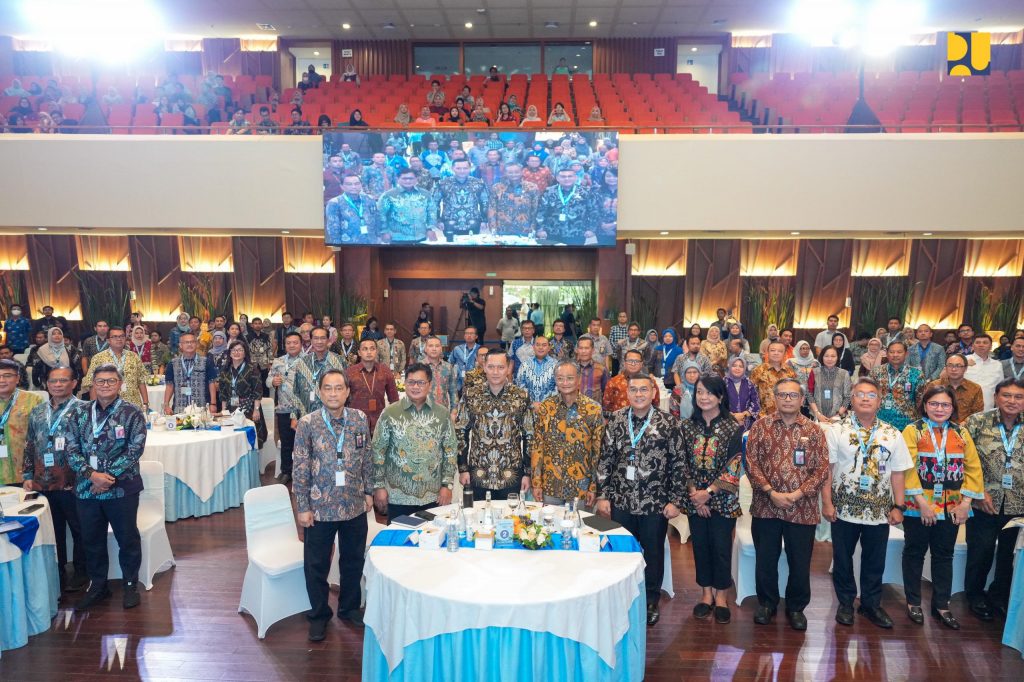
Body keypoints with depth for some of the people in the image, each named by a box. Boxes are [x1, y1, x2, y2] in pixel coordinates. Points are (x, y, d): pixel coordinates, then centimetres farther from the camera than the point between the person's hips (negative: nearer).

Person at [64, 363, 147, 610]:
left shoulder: (132, 413, -5)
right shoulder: (79, 413, 5)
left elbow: (135, 450, -10)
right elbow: (71, 448, 0)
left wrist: (109, 476, -17)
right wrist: (92, 474, -14)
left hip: (122, 488, -3)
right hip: (86, 488, 3)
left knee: (127, 539, 6)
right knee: (92, 540, 14)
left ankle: (130, 585, 23)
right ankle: (98, 585, 31)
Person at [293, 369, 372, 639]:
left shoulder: (360, 419, -3)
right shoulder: (307, 423, -11)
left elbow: (367, 458, 6)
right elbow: (300, 468, -8)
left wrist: (368, 492, 7)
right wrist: (303, 507, -7)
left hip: (355, 506, 2)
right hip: (319, 508, -2)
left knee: (353, 561, 17)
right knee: (316, 566, 12)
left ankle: (350, 608, 38)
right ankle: (319, 615, 33)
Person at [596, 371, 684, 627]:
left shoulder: (668, 423, -7)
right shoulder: (615, 420, -1)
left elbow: (679, 464, -4)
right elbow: (605, 460, 3)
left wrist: (675, 500, -6)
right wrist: (602, 495, 0)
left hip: (655, 504, -1)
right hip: (620, 502, 2)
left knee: (653, 554, 12)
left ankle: (651, 602, 33)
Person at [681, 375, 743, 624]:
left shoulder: (734, 428, -6)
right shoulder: (687, 426, 2)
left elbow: (734, 466, -10)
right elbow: (682, 463, 1)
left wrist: (708, 492, -13)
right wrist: (693, 492, -9)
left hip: (722, 499, -3)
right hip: (694, 498, 3)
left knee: (721, 546, 3)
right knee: (700, 545, 10)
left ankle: (721, 595, 20)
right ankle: (706, 593, 25)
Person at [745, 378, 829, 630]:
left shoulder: (814, 430, 2)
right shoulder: (760, 426, 1)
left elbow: (822, 469, -1)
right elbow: (751, 462, -3)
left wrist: (798, 494, -12)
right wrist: (771, 492, -13)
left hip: (802, 509, 0)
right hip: (765, 506, 0)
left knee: (800, 562, 10)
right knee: (765, 559, 11)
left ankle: (796, 607, 30)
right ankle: (767, 603, 31)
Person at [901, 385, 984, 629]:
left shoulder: (962, 433, 5)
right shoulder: (912, 431, -6)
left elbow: (973, 469, 2)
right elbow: (908, 469, -12)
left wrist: (965, 503, -6)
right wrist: (922, 502, -17)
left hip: (951, 508, 3)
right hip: (918, 506, -3)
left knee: (944, 555, 12)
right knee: (915, 552, 8)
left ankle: (941, 605, 24)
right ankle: (913, 602, 20)